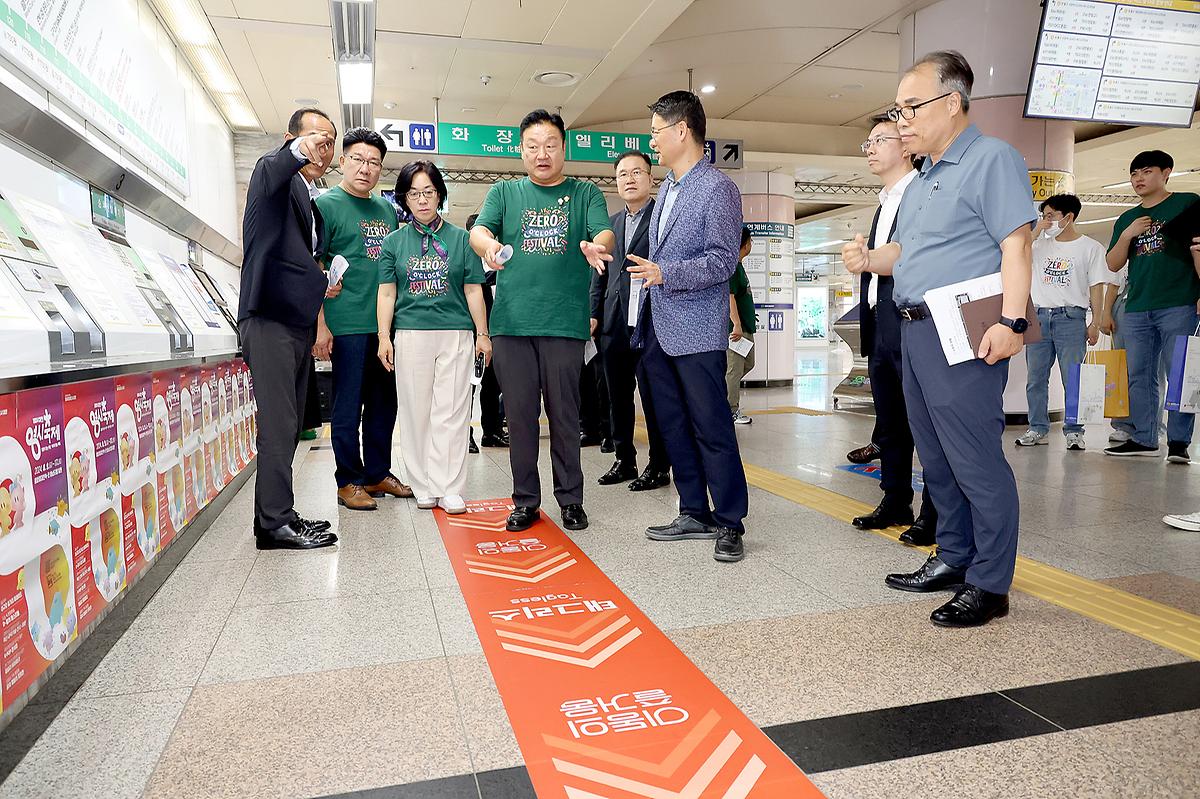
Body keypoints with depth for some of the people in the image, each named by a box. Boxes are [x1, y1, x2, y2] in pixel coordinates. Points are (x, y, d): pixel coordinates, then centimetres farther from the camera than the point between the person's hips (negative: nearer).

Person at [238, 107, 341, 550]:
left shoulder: (313, 203, 24)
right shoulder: (272, 171, -1)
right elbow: (271, 176, -27)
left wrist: (322, 286, 14)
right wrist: (298, 151, -47)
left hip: (297, 321, 9)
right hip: (269, 318, -9)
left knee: (288, 425, 10)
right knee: (278, 423, -10)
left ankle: (275, 515, 18)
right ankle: (277, 522, -5)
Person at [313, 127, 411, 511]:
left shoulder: (387, 208, 16)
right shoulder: (326, 204, -3)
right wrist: (320, 325, -15)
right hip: (348, 324, -6)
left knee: (384, 403, 13)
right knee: (348, 406, 1)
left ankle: (378, 473, 25)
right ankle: (349, 481, 13)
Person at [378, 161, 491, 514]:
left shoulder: (460, 239, 8)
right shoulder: (394, 241, 10)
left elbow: (473, 290, 8)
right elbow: (387, 293, 7)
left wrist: (483, 334, 4)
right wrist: (383, 337, -1)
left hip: (456, 334, -1)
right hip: (410, 335, 1)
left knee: (452, 413, -2)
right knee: (416, 412, 4)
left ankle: (449, 489, 3)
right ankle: (424, 488, 14)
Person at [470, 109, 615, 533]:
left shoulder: (585, 193, 11)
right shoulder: (505, 192, 14)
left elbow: (605, 233, -6)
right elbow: (478, 230, -1)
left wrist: (596, 246, -31)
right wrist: (488, 245, -26)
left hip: (565, 321, -1)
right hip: (512, 321, 1)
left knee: (564, 412, 4)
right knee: (519, 413, 5)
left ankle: (570, 498, 18)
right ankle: (525, 499, 18)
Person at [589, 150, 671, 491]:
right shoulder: (610, 223, 17)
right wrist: (594, 313, 11)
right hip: (613, 325, 6)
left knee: (653, 399, -1)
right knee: (618, 398, 12)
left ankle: (659, 466, 10)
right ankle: (625, 460, 24)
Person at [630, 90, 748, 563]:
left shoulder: (718, 188, -8)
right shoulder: (666, 188, 17)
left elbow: (722, 261, -15)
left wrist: (666, 272, -25)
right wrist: (643, 320, 19)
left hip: (697, 331, -8)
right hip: (658, 329, 9)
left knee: (712, 428, -3)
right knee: (673, 427, 11)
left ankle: (729, 523, 8)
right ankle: (694, 514, 22)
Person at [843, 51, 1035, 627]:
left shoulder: (991, 159, -5)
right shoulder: (921, 179, 21)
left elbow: (1016, 244, -14)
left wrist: (1011, 322, -24)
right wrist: (870, 259, 5)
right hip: (915, 331, 9)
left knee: (975, 461, -4)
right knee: (936, 460, 15)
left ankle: (989, 584, 7)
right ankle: (953, 559, 27)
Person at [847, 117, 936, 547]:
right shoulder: (884, 204, 23)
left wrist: (870, 258, -16)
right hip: (881, 330, 9)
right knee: (890, 425, 14)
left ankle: (934, 515, 6)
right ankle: (896, 503, 25)